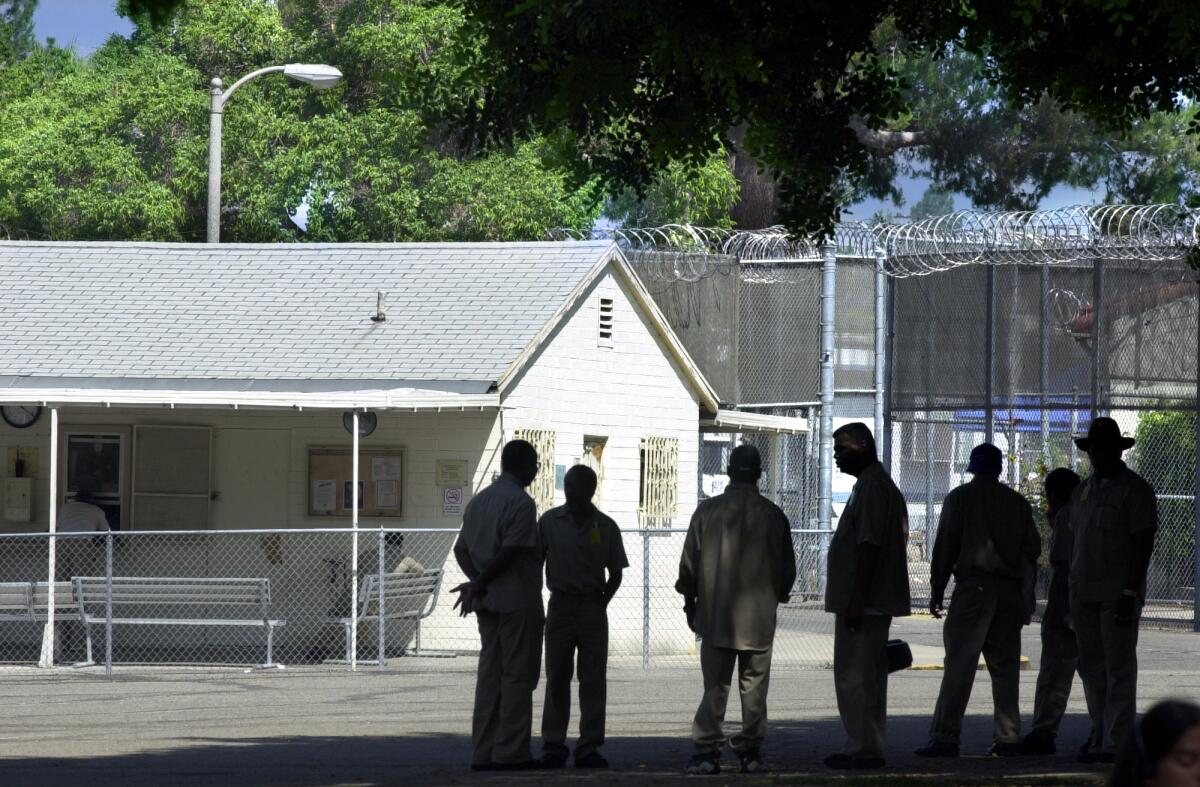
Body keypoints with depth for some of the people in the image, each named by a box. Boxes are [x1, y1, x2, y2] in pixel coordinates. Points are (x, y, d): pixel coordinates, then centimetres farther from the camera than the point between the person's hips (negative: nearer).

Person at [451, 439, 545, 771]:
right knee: (518, 675, -4)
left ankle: (483, 753, 7)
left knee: (490, 675, 8)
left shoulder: (478, 501, 15)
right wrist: (478, 585, -10)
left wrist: (477, 582, -2)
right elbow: (510, 553, -18)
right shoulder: (521, 503, -12)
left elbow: (461, 549, 11)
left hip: (488, 602, 8)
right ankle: (511, 752, -6)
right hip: (518, 600, -8)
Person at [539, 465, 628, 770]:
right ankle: (553, 747, 6)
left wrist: (600, 603, -4)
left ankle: (589, 747, 3)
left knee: (593, 679, 0)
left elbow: (615, 573, 7)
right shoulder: (550, 522, 0)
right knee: (557, 678, 2)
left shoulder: (605, 527, 0)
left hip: (592, 606, 0)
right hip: (560, 604, 0)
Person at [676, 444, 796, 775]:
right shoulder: (772, 515, -3)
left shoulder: (707, 511, -4)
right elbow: (787, 567, 4)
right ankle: (750, 750, 8)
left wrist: (690, 601, 15)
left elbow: (689, 564, 1)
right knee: (754, 686, 7)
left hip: (715, 615, 0)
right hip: (759, 617, 0)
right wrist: (779, 593, 24)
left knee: (715, 685, 2)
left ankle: (706, 750, -5)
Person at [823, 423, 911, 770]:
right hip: (876, 603, 11)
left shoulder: (870, 487, -15)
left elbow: (869, 546, -22)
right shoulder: (881, 485, 19)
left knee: (853, 675, -9)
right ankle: (868, 747, 16)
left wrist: (855, 600, -24)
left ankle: (863, 748, -9)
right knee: (868, 675, 13)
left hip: (862, 601, -11)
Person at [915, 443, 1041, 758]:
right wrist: (1026, 598, 17)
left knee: (959, 665, -7)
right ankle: (1008, 737, 6)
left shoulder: (960, 497, 0)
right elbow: (1031, 551, 12)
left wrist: (936, 591, 3)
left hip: (973, 587, -4)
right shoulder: (1018, 503, 11)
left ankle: (945, 737, -12)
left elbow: (945, 546, -3)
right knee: (1005, 666, 8)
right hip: (1009, 590, 4)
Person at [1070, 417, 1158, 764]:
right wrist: (1072, 592, 15)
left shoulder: (1135, 490, -5)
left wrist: (1130, 594, -18)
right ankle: (1102, 738, 11)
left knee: (1119, 668, -8)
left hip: (1118, 593, -7)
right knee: (1092, 669, 6)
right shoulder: (1083, 491, 16)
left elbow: (1143, 543, -11)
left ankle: (1116, 744, -10)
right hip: (1084, 591, 7)